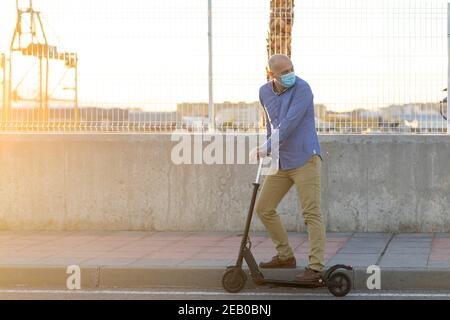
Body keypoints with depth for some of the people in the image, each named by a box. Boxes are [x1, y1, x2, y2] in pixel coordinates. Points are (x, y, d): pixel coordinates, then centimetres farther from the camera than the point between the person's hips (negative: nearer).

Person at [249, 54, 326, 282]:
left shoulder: (302, 89, -15)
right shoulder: (264, 92, 7)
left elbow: (289, 124, -23)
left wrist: (266, 149, -24)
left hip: (304, 160, -7)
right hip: (280, 162, 8)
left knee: (311, 213, -10)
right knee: (263, 209, 10)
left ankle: (316, 267, -11)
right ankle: (285, 256, 23)